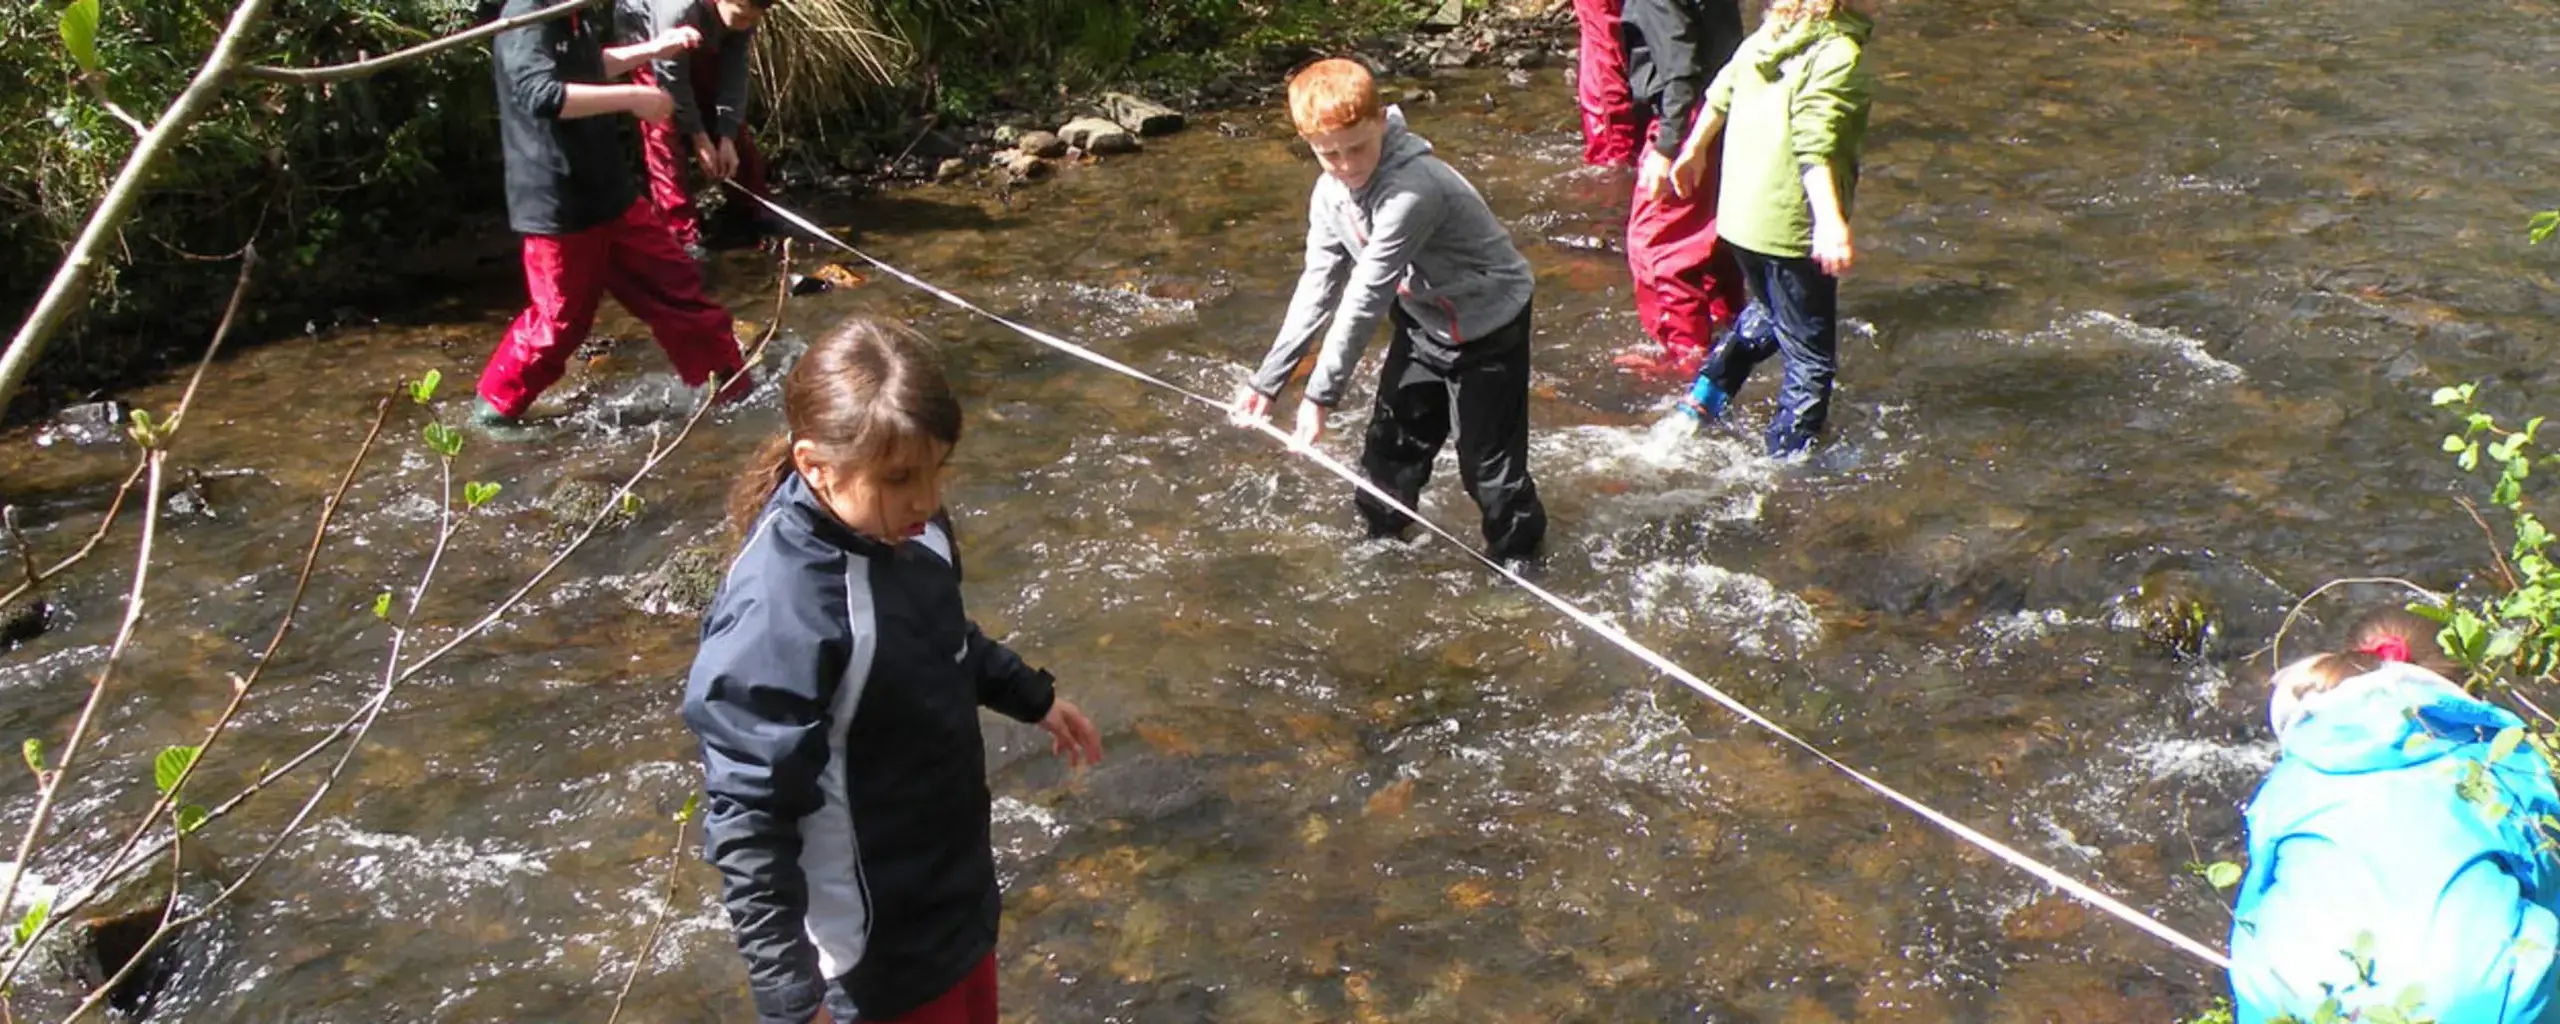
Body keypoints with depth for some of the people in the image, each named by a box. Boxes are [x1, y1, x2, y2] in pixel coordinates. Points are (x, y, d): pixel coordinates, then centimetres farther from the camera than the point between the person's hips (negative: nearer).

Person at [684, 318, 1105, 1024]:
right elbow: (746, 822, -27)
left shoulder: (907, 529, -8)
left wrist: (1032, 698, 24)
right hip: (875, 938, -7)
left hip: (957, 878, 8)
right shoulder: (777, 618, -32)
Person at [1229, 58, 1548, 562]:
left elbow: (1366, 296, -34)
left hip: (1486, 324, -8)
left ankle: (1518, 560, 17)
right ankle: (1380, 538, 36)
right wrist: (1268, 381, -6)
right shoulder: (1331, 193, -9)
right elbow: (1318, 288, -3)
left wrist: (1321, 394, -31)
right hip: (1423, 318, 8)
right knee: (1391, 439, 16)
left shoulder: (1411, 190, -36)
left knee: (1486, 459, -3)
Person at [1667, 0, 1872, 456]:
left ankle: (1703, 397, 26)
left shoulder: (1764, 40, 6)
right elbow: (1814, 145, -28)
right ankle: (1789, 457, 11)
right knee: (1811, 354, 6)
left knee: (1768, 315, 32)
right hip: (1792, 227, -8)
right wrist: (1831, 222, -36)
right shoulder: (1839, 53, -17)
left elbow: (1719, 96, 19)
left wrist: (1694, 151, 35)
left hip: (1739, 217, 8)